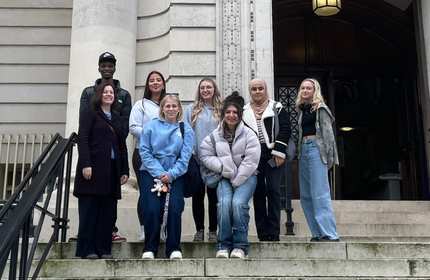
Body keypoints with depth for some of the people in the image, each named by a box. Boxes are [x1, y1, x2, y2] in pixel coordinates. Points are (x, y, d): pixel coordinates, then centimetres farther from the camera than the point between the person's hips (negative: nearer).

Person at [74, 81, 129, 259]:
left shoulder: (116, 118, 21)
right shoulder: (90, 114, 4)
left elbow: (122, 145, 18)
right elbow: (82, 139, -6)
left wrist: (124, 170, 12)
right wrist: (85, 164, -17)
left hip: (112, 170, 5)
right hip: (93, 168, -5)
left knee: (108, 211, 2)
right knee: (89, 210, -3)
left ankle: (104, 249, 7)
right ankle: (87, 250, 2)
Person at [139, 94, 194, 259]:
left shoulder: (186, 129, 8)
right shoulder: (151, 126, 6)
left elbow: (185, 157, 0)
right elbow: (144, 151, -2)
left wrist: (171, 174, -13)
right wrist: (159, 173, -12)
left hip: (175, 175, 1)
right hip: (151, 172, 0)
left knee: (174, 208, -15)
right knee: (152, 209, -14)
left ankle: (174, 249, -2)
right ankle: (150, 249, 0)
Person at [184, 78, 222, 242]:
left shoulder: (221, 110, 4)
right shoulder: (191, 110, 6)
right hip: (196, 159, 1)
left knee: (213, 196, 6)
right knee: (197, 196, 7)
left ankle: (213, 231, 15)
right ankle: (199, 230, 17)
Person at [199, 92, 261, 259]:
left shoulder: (248, 135, -1)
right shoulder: (215, 135, 10)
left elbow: (250, 161, -8)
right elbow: (205, 155, 5)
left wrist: (236, 182, -13)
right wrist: (223, 166, -11)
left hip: (246, 177, -2)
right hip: (225, 178, 2)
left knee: (238, 202, -27)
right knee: (224, 202, -25)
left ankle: (240, 246, -14)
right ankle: (223, 245, -14)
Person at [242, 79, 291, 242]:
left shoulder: (277, 108, 8)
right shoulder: (244, 111, 15)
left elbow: (285, 129, -1)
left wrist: (279, 152, -10)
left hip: (273, 156, -2)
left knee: (273, 191, -4)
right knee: (258, 193, 4)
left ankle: (273, 233, 0)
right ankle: (262, 233, 10)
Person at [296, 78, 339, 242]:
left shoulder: (320, 109, -1)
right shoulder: (302, 110, 19)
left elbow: (328, 132, -6)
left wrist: (329, 156, -12)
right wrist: (298, 152, 12)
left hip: (316, 149, -8)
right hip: (304, 150, 8)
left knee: (320, 194, -13)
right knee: (305, 195, 6)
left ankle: (329, 234, -12)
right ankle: (317, 233, 11)